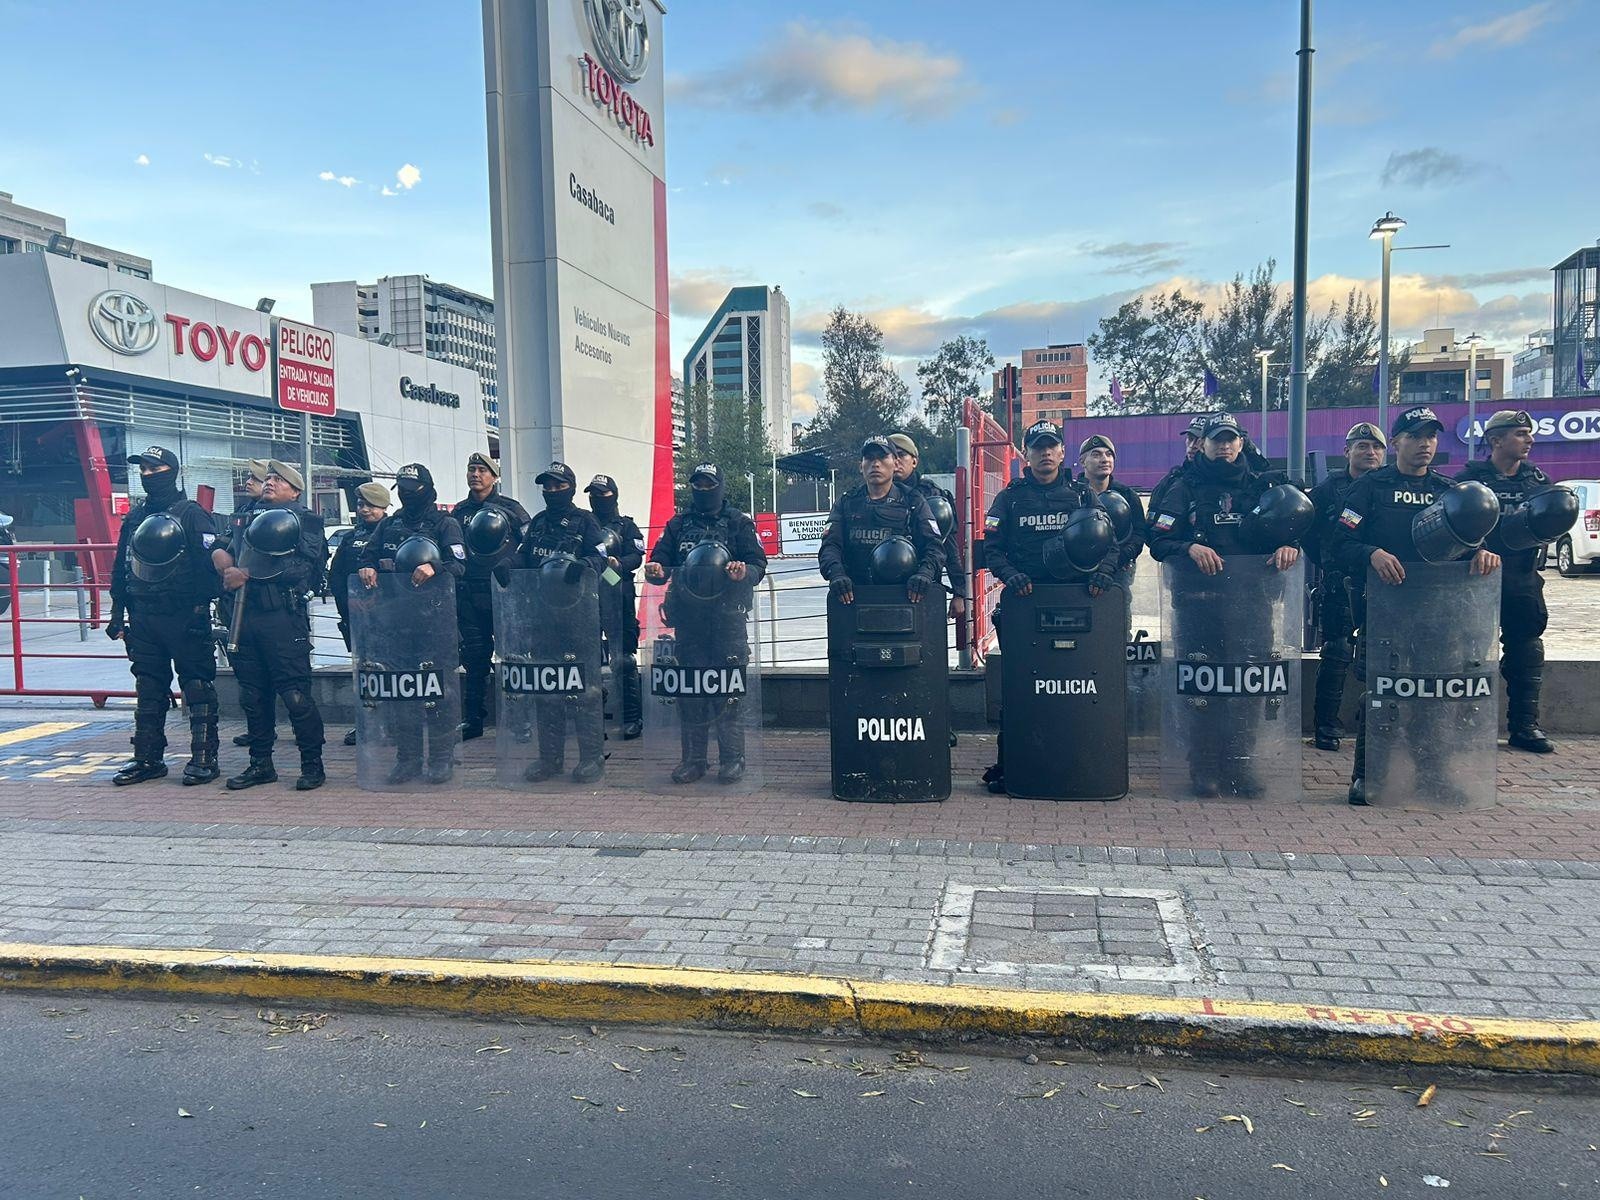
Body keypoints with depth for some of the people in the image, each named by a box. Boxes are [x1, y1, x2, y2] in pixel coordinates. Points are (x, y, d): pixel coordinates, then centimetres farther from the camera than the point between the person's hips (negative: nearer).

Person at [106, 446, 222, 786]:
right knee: (148, 690, 12)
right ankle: (147, 758, 20)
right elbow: (120, 567, 19)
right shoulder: (135, 516, 15)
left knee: (197, 688, -3)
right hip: (143, 618, 7)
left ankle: (204, 758, 2)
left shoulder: (191, 514, -4)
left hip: (185, 617, -7)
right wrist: (118, 613, 14)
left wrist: (201, 608, -16)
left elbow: (212, 561, -11)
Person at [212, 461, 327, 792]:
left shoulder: (305, 520, 3)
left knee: (295, 694, -7)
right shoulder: (249, 519, 24)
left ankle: (312, 764, 3)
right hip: (245, 616, 7)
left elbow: (297, 568, -10)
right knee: (252, 694, 11)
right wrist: (228, 568, -6)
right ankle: (260, 763, 21)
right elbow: (220, 553, 16)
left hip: (283, 618, -6)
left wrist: (247, 574, -9)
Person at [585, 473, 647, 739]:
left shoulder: (626, 526, 8)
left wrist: (619, 564, -24)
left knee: (623, 660, -9)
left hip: (618, 599, -4)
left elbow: (636, 556, -5)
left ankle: (633, 718, -3)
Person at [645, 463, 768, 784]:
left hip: (728, 616, -3)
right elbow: (660, 560, 13)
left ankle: (732, 759, 3)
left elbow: (759, 564, 1)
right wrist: (657, 571, -11)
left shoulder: (738, 523, 8)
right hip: (688, 617, 3)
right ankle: (692, 758, 14)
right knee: (689, 688, 5)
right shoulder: (678, 525, 17)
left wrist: (744, 571, -21)